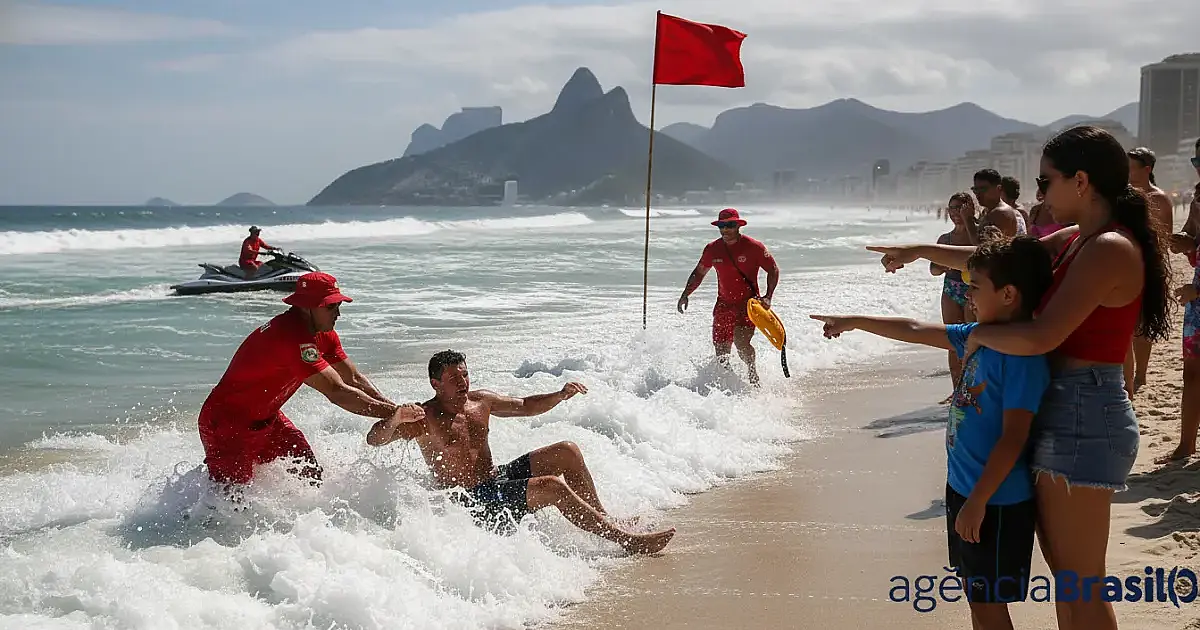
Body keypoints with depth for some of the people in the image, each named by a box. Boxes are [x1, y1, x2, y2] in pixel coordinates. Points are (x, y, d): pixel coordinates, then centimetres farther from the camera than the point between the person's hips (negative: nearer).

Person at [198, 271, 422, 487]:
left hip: (265, 420, 9)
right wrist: (393, 413, -31)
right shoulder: (291, 338, -32)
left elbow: (354, 378, 1)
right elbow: (336, 392, -33)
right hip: (227, 425, -9)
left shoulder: (323, 334, -1)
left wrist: (394, 409, -11)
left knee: (311, 476, 1)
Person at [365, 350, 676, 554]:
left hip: (496, 477, 9)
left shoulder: (479, 400, 6)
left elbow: (525, 406, 18)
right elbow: (374, 440, -24)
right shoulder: (424, 419, -15)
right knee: (552, 486, -23)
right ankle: (628, 540, -19)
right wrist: (394, 420, -46)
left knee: (566, 452, -2)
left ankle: (604, 520, 4)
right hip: (472, 500, -8)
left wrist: (560, 396, 0)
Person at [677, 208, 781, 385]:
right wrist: (685, 295, 9)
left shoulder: (753, 247, -10)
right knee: (721, 352, 4)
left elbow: (773, 270, -2)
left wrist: (768, 297, -14)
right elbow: (699, 273, 17)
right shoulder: (712, 249, 2)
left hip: (748, 303, -5)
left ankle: (754, 378, -5)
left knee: (741, 342, -24)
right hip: (724, 305, 5)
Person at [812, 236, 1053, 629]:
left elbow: (1013, 438, -24)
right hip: (963, 486, 9)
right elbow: (917, 331, 18)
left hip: (997, 501, -9)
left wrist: (977, 503, -23)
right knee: (975, 594, 19)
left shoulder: (1023, 354, -22)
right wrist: (854, 323, 26)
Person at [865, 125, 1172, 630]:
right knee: (1063, 569, 18)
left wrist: (979, 334, -8)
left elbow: (1041, 337, -26)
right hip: (1065, 414, 10)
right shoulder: (1076, 241, 11)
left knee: (1081, 585, -3)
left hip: (1083, 418, -10)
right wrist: (921, 250, 29)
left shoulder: (1109, 249, -19)